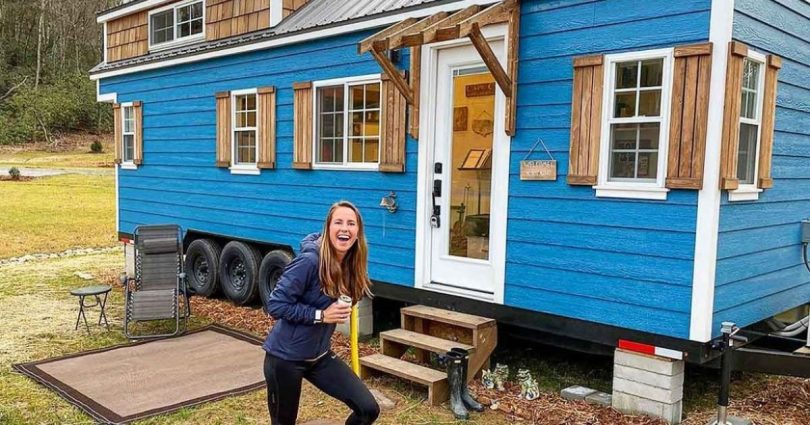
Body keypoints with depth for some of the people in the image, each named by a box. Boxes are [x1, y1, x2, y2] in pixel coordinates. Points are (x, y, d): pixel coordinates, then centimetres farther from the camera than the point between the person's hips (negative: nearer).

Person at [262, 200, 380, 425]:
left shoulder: (351, 264, -2)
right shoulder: (310, 261, -23)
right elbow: (276, 305, -22)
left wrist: (341, 312, -2)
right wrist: (320, 315, -24)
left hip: (319, 356, 6)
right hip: (285, 356, -6)